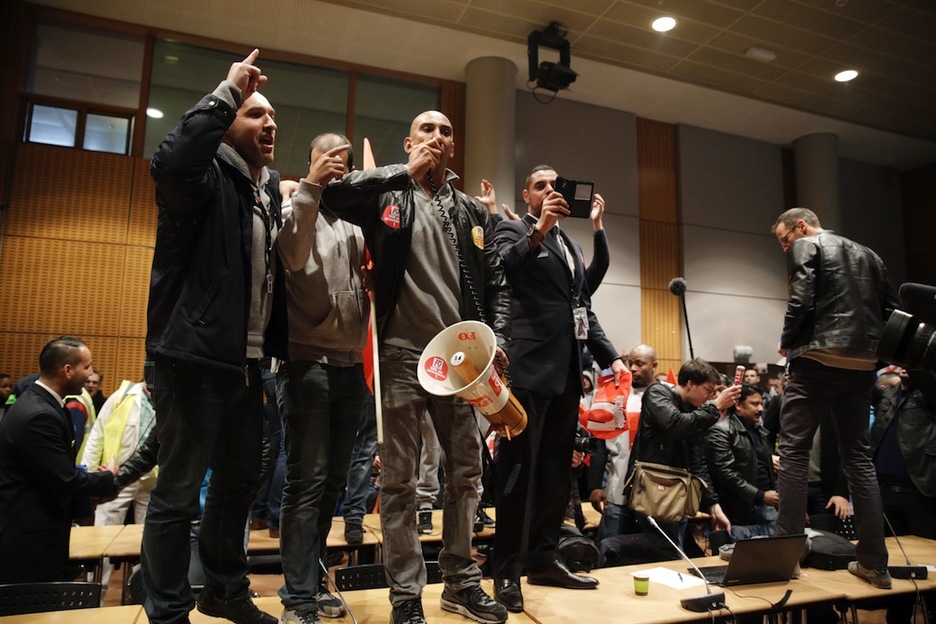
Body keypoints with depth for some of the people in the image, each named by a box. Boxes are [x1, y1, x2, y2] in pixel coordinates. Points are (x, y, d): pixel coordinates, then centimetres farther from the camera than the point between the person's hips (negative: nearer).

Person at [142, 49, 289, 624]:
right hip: (194, 357, -8)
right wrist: (228, 91, -23)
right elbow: (170, 162, -31)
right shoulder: (209, 175, -7)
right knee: (179, 492, 2)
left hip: (246, 362, 8)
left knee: (241, 483, 17)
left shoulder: (271, 190, 15)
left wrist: (279, 348, 14)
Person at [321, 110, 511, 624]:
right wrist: (407, 173, -11)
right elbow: (333, 193, -15)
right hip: (403, 353, -3)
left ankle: (461, 581, 27)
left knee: (466, 471, 10)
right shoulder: (388, 197, 5)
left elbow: (496, 283, 13)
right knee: (399, 479, 2)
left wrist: (497, 338, -2)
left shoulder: (472, 212, 15)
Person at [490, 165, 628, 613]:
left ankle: (542, 559, 22)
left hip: (568, 371, 7)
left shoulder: (571, 244, 24)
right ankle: (506, 570, 7)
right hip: (529, 367, -7)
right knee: (519, 468, -3)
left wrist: (609, 356, 12)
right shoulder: (513, 230, 4)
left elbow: (585, 306, 21)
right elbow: (502, 268, -18)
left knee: (556, 469, 11)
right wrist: (538, 231, -29)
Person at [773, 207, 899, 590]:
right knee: (858, 456, 11)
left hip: (818, 359, -7)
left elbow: (801, 302, -13)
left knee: (793, 451, -3)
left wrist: (787, 344, 2)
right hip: (861, 364, 7)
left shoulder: (806, 246, 0)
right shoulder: (867, 253, 21)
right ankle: (873, 562, 13)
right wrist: (870, 347, 20)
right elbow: (891, 308, 17)